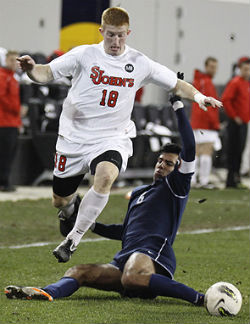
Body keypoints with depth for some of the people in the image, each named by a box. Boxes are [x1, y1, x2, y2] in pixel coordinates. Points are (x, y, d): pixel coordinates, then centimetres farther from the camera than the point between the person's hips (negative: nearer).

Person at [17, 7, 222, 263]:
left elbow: (176, 85, 11)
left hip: (112, 138, -1)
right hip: (74, 137, 1)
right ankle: (71, 205, 51)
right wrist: (31, 69, -27)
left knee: (105, 176, -34)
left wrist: (197, 96, -8)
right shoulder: (84, 55, -3)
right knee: (60, 200, 9)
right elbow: (47, 73, -5)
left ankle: (73, 239, -21)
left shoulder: (139, 64, 1)